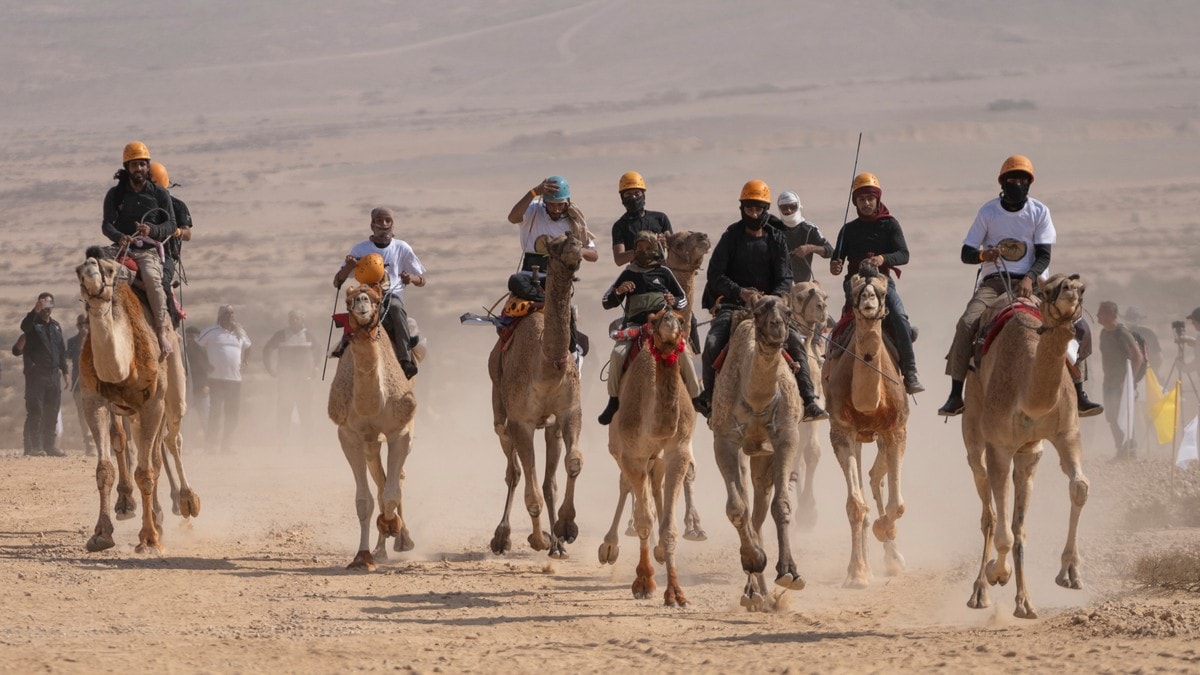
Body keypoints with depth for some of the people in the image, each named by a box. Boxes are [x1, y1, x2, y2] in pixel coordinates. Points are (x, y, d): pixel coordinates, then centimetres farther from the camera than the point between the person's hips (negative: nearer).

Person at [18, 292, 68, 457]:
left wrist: (64, 371, 17)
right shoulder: (33, 323, -2)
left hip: (53, 375, 6)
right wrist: (36, 311, -41)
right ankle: (34, 446, -10)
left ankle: (50, 445, 13)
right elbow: (24, 326, -27)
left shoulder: (55, 326, 17)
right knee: (35, 411, -9)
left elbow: (61, 350, 22)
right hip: (36, 374, -6)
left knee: (52, 412, 8)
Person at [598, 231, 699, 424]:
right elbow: (606, 302, 17)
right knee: (618, 353, -26)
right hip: (635, 324, 1)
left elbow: (684, 300, 19)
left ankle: (695, 396, -8)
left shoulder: (663, 273, 13)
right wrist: (619, 291, -4)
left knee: (682, 351, -24)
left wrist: (673, 301, -5)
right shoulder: (628, 274, 15)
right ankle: (613, 401, -12)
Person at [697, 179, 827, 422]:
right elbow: (715, 276, -4)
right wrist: (740, 292, -21)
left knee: (796, 340, -18)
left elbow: (785, 279, 3)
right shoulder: (731, 237, 3)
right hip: (733, 304, -2)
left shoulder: (776, 240, 9)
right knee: (712, 342, -26)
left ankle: (808, 401, -17)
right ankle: (708, 397, -8)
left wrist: (774, 297, -20)